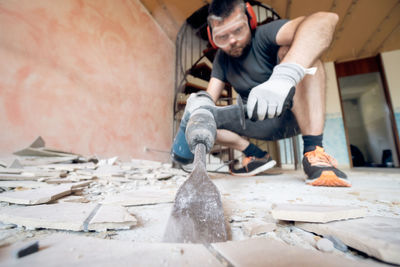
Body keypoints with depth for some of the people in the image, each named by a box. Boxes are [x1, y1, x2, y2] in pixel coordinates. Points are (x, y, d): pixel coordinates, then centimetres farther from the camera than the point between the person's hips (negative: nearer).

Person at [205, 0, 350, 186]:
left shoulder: (264, 35, -13)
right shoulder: (222, 59, 4)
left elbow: (325, 19, -33)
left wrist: (283, 76, -51)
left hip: (292, 115, -4)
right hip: (260, 125, 5)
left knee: (293, 48, -27)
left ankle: (313, 152, -31)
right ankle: (257, 156, -2)